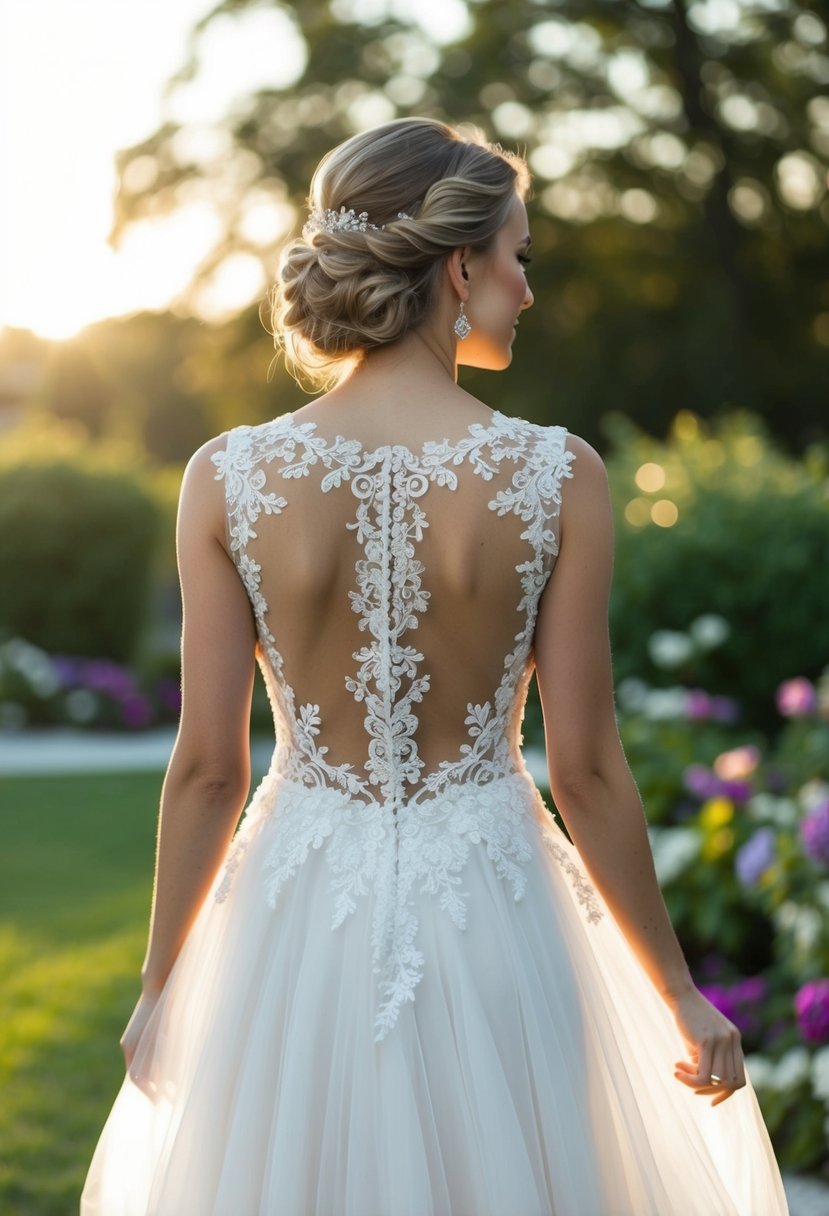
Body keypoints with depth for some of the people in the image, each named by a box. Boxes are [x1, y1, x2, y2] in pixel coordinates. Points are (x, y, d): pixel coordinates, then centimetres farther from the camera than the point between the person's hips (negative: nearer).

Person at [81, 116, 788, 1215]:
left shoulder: (230, 477, -9)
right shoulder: (555, 477, -12)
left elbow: (208, 768, -5)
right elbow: (587, 769, -9)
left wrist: (160, 986, 9)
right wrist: (681, 997, 4)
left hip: (302, 919, 1)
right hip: (493, 912, -1)